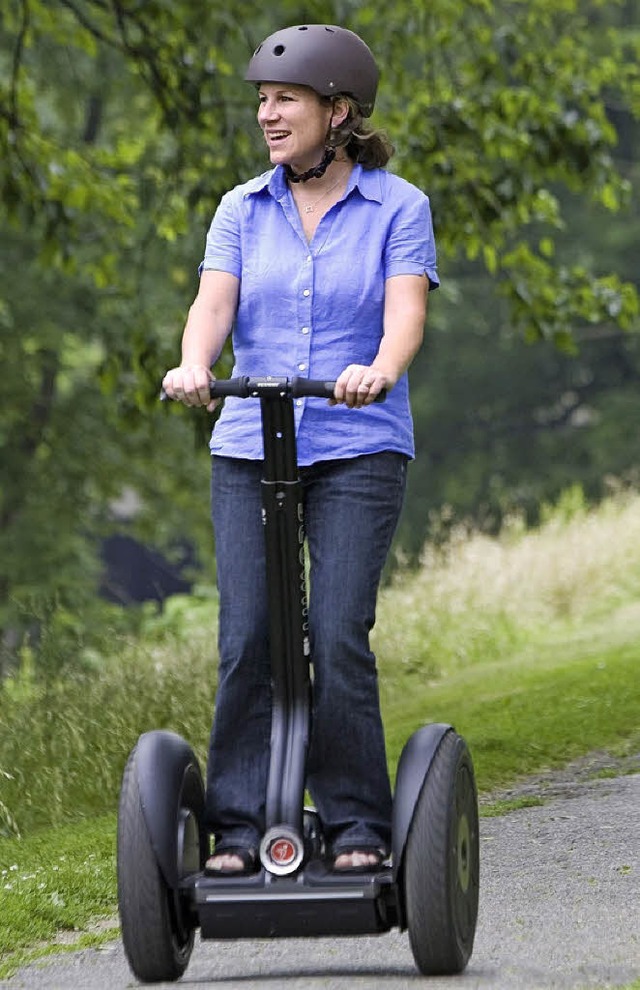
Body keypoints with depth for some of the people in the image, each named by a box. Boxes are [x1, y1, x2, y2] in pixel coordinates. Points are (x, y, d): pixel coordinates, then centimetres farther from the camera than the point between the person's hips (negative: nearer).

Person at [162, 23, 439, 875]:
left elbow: (406, 313, -11)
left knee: (339, 635, -12)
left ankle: (359, 828, -2)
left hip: (358, 452, -3)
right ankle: (238, 828, -3)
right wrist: (194, 368, -25)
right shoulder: (242, 209, 10)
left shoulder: (398, 207, 1)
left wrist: (378, 372, -34)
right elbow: (214, 304, -2)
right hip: (249, 448, 3)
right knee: (247, 639, -7)